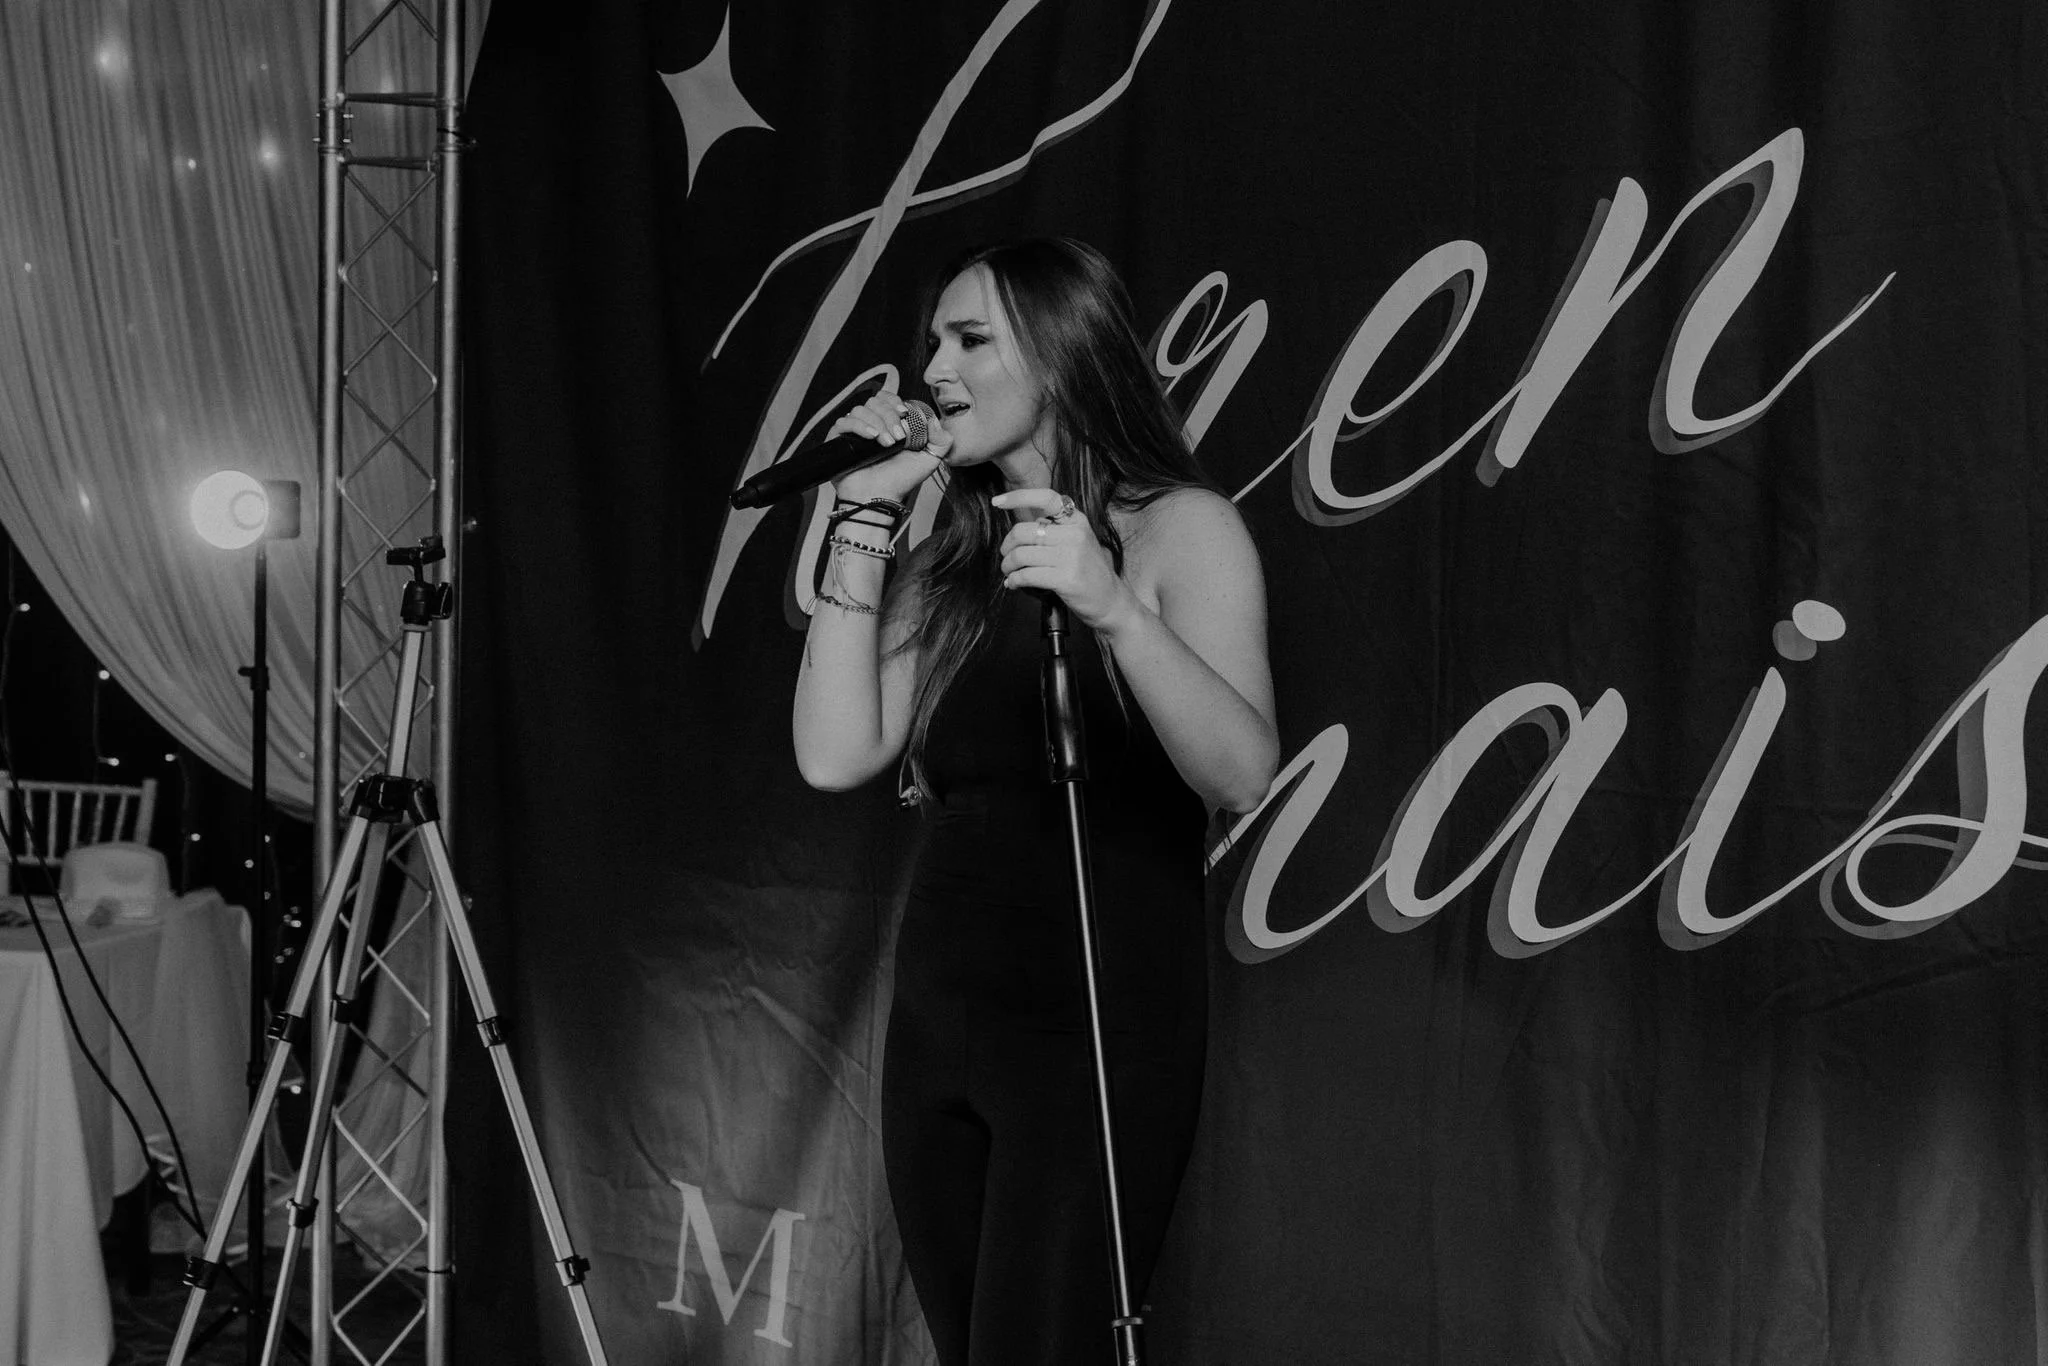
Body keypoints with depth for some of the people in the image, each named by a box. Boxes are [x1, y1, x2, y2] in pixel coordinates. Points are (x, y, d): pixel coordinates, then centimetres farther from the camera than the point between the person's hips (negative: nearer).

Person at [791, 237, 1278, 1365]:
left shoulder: (1180, 528, -4)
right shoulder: (950, 564, 11)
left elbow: (1242, 776, -18)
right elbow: (837, 756, -1)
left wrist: (1110, 608, -32)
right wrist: (861, 530, 0)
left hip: (1099, 1028, -5)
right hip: (936, 1021, 6)